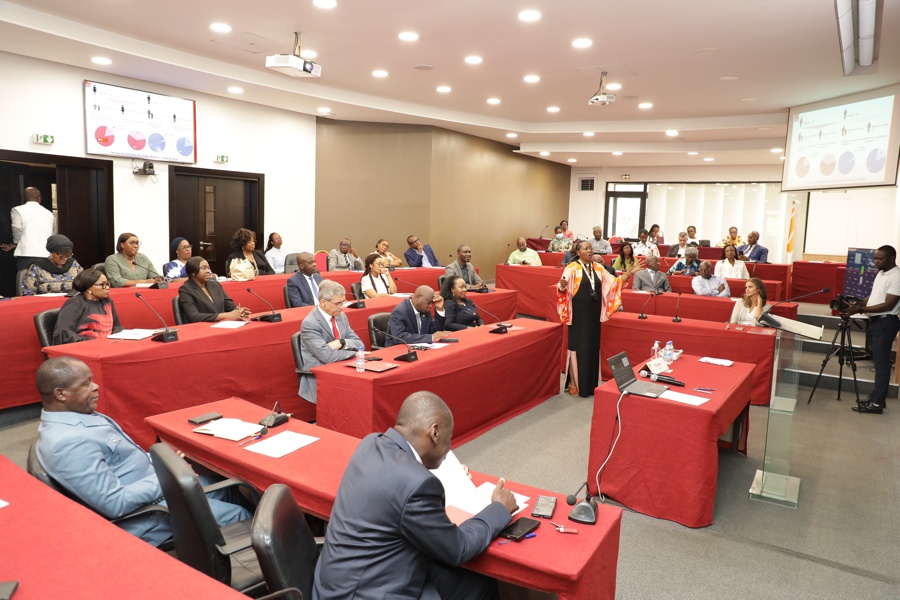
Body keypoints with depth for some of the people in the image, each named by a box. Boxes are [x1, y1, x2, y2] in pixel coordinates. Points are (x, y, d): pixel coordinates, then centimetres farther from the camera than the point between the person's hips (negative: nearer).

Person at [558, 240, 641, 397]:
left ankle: (591, 384, 19)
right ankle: (576, 385, 8)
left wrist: (629, 273, 0)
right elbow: (562, 288, -17)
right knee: (579, 347, -2)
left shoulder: (598, 268, 9)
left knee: (593, 347, 9)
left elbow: (614, 283, 10)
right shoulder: (572, 268, -8)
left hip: (594, 313, 6)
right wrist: (562, 285, -40)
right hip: (579, 314, -5)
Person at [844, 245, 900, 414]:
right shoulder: (881, 273, 13)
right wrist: (857, 303, 3)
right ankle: (877, 397, 21)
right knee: (878, 361, 14)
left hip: (886, 322, -9)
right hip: (876, 321, 9)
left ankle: (877, 403, -5)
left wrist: (861, 310, -25)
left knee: (881, 362, -7)